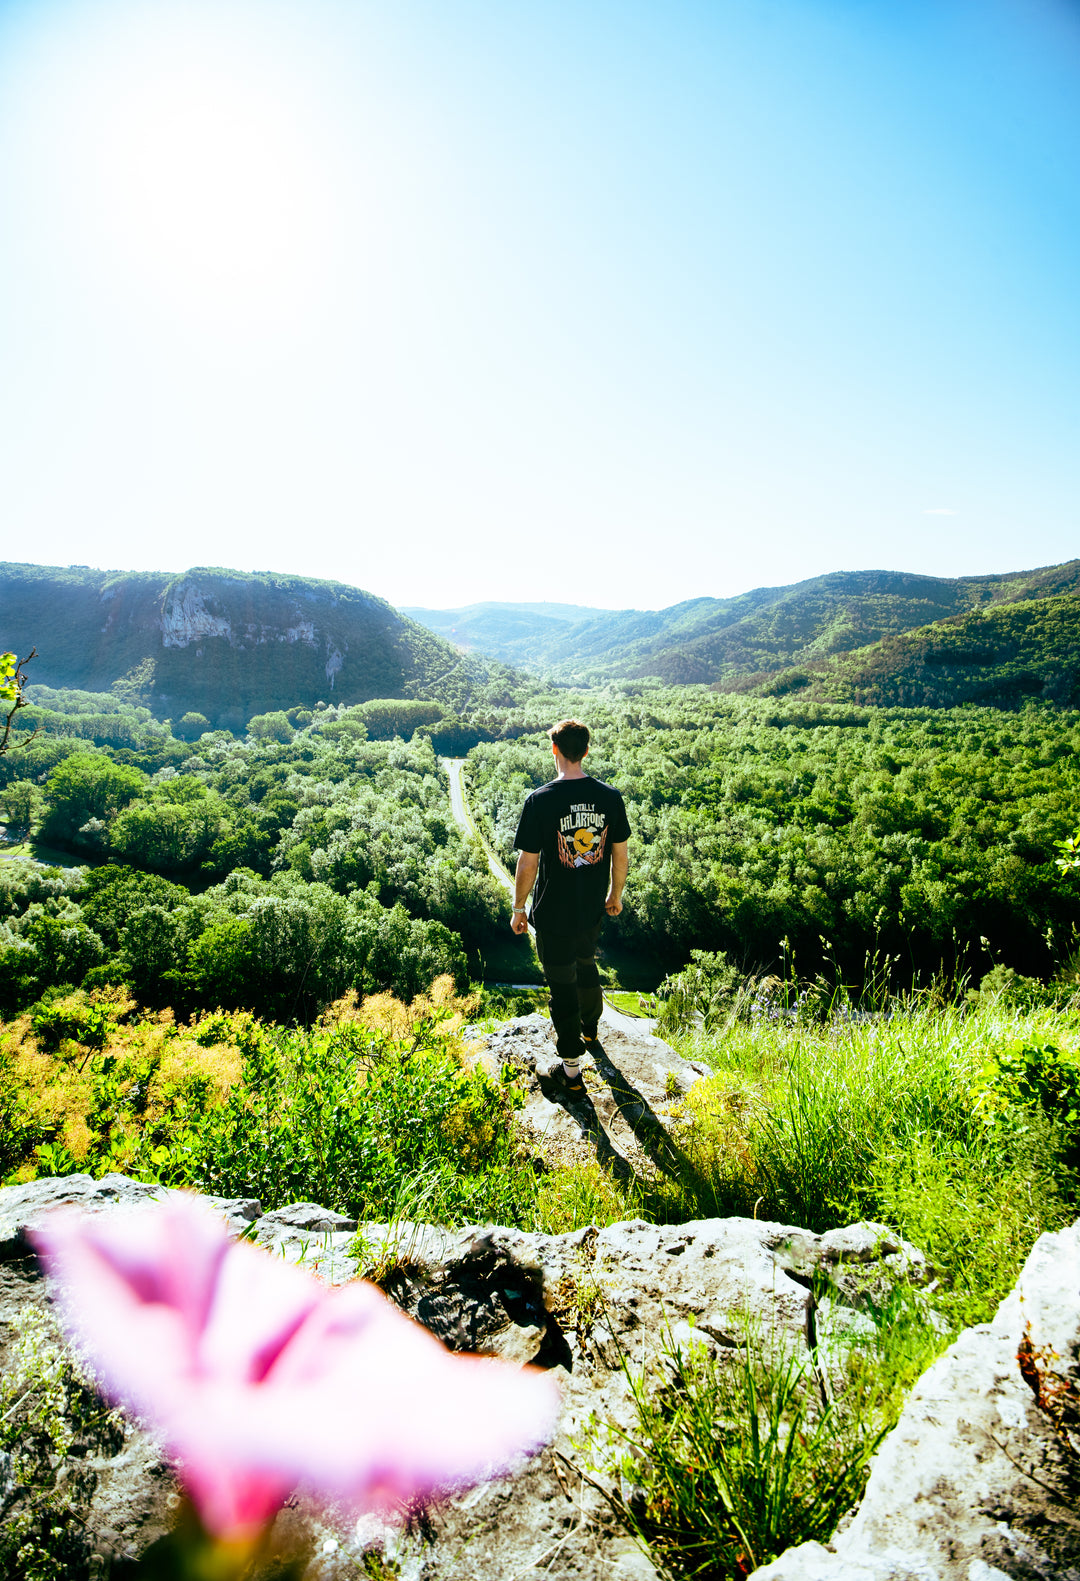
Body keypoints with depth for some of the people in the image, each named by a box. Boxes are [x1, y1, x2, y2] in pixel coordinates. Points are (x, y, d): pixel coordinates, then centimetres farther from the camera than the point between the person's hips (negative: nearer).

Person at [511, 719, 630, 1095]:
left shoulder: (540, 800, -20)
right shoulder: (610, 796, -8)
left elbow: (527, 863, -15)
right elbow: (621, 855, 0)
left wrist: (518, 909, -1)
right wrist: (615, 895, 17)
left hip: (553, 914, -4)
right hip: (593, 910, 4)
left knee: (563, 985, 10)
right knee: (586, 966, 29)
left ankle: (572, 1069, 21)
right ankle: (590, 1027, 54)